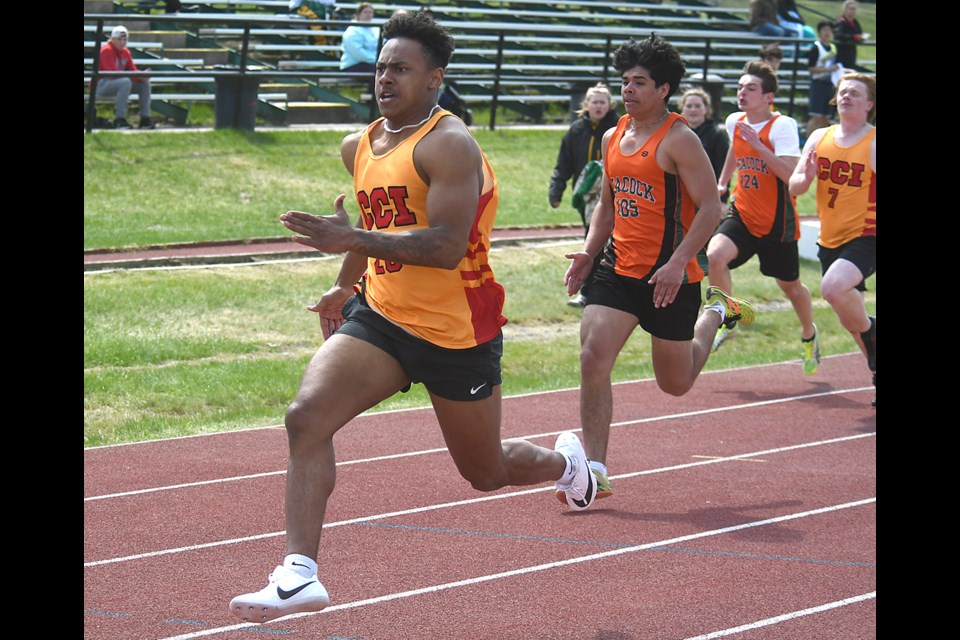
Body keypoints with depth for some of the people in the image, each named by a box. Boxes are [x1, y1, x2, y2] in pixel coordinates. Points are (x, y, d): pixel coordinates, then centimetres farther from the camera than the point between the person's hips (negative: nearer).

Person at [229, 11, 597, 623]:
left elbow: (447, 247, -28)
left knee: (486, 472, 12)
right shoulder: (359, 148, 8)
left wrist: (355, 240, -33)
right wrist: (346, 285, 34)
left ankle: (566, 462, 47)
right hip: (379, 317, 6)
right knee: (306, 417, -20)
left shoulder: (449, 145, -18)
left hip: (457, 333, -6)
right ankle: (300, 573, -22)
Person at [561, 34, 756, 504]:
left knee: (676, 384, 10)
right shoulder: (613, 138, 10)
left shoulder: (679, 140, -12)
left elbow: (711, 209, -15)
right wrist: (588, 252, 6)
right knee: (593, 356, -15)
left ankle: (715, 314, 40)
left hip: (671, 276, -5)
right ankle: (594, 470, -11)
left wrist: (678, 262, -24)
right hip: (619, 270, 5)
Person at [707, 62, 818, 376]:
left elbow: (791, 174, -28)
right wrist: (721, 182, 28)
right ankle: (727, 319, -2)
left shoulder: (783, 126, -17)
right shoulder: (735, 122, 2)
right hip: (743, 214, 4)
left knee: (790, 285, 12)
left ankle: (809, 336, 40)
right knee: (715, 255, -24)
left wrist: (758, 145, -31)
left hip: (777, 221, -4)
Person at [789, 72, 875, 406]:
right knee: (849, 318, 15)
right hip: (830, 239, 6)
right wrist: (806, 176, -17)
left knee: (833, 287, -32)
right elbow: (794, 186, 5)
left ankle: (871, 332, -4)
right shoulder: (819, 138, 5)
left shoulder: (874, 144, -11)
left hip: (865, 237, -6)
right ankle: (875, 371, 35)